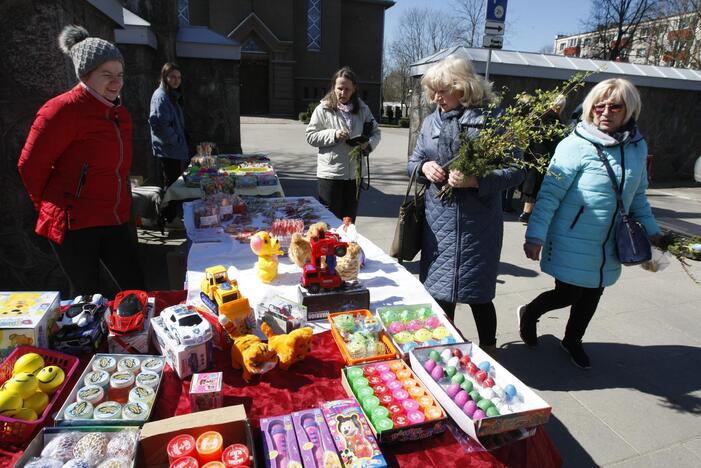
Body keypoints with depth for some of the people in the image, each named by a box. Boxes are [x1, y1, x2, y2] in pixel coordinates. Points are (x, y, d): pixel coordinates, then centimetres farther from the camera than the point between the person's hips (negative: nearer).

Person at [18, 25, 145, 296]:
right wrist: (53, 208, 4)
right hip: (75, 224, -6)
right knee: (88, 298, 5)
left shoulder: (120, 114, 11)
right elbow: (30, 165, -8)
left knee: (136, 289, 9)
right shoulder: (62, 110, -12)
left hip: (114, 220, 7)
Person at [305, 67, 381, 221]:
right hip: (330, 173, -3)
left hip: (355, 173, 3)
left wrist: (369, 144, -11)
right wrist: (333, 135, -18)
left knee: (349, 221, 16)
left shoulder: (362, 109, 5)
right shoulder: (323, 109, -4)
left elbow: (375, 132, 11)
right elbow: (311, 136, -4)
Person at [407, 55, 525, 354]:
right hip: (439, 220, 5)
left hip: (478, 223, -4)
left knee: (478, 296, 7)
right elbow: (412, 162, 17)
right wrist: (424, 166, -6)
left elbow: (517, 170, -8)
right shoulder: (431, 121, 9)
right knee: (439, 295, 13)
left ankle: (489, 355, 31)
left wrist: (476, 181, -22)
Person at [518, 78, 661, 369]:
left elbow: (637, 195, 17)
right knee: (568, 294, 2)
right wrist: (535, 235, -20)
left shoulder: (637, 146, 4)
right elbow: (550, 194, -17)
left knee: (592, 295, 16)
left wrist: (651, 230, 16)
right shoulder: (576, 145, -15)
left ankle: (573, 341, 41)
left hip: (609, 246, 6)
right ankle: (529, 314, 33)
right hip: (573, 243, -6)